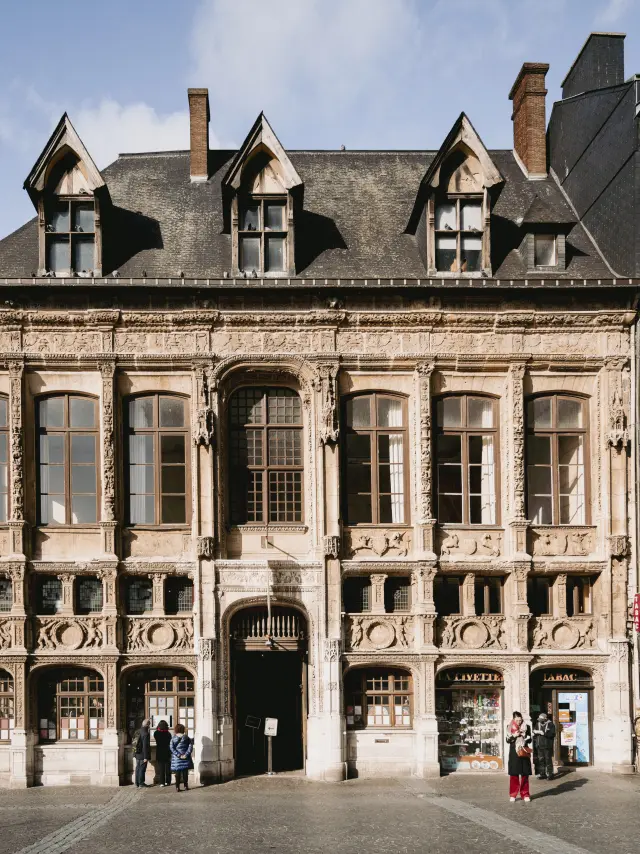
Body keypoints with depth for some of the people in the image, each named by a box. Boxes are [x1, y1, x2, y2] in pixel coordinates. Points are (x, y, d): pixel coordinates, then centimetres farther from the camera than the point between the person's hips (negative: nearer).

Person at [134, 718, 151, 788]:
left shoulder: (138, 731, 4)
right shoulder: (145, 733, -21)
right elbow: (145, 746, -21)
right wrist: (146, 757, -17)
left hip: (137, 754, 8)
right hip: (142, 755, -8)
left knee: (138, 769, 14)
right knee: (142, 769, 2)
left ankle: (137, 784, 20)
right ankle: (141, 784, 8)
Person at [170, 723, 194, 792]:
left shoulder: (173, 738, -2)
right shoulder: (186, 737, -1)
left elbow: (172, 748, -10)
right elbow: (190, 746, -7)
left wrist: (178, 755, -12)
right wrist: (186, 754, -9)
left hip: (177, 758, 0)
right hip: (185, 758, 0)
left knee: (178, 773, 5)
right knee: (185, 773, 8)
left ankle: (177, 787, 4)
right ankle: (186, 786, 8)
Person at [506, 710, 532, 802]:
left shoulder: (526, 727, 2)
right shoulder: (509, 727, 3)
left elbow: (529, 740, 3)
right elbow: (508, 740, 1)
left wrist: (525, 738, -18)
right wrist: (514, 736, -16)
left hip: (524, 753, 0)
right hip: (514, 753, 0)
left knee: (525, 774, 2)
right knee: (514, 774, 1)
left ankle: (525, 794, 11)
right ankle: (513, 795, 7)